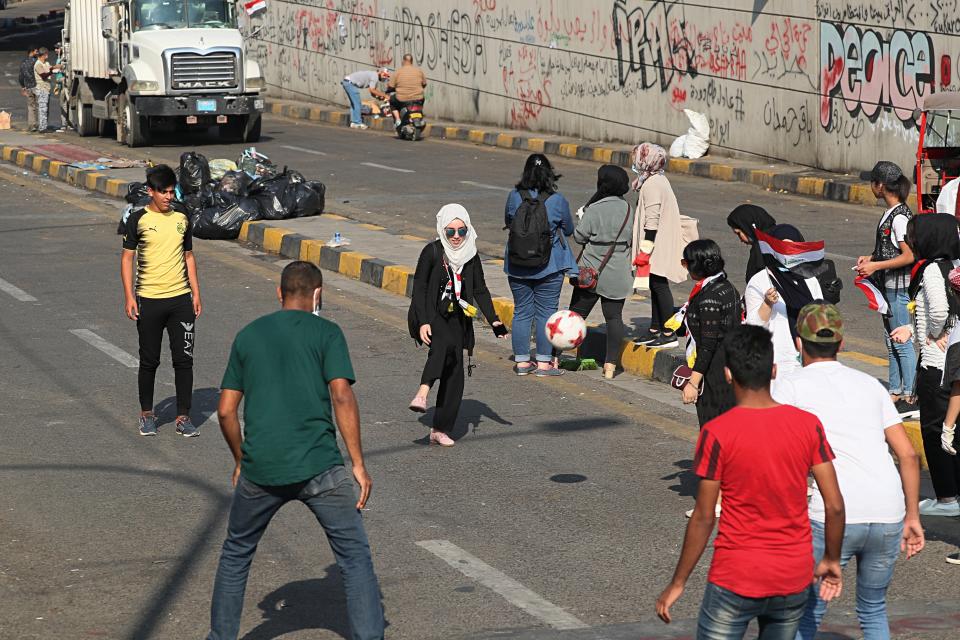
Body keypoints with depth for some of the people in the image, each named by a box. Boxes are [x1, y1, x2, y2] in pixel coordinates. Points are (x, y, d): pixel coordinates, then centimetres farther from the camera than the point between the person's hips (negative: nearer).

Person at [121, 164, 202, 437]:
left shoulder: (181, 219, 7)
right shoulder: (138, 219, -3)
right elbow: (127, 258, -1)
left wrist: (196, 293, 9)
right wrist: (129, 297, -8)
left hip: (181, 299, 3)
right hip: (149, 301, -3)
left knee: (184, 360, -1)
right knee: (149, 361, 6)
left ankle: (183, 418, 6)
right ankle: (147, 415, 22)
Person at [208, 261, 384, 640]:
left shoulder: (247, 335, 12)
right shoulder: (326, 332, 2)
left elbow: (226, 411, 11)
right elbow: (342, 396, -10)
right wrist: (358, 464, -6)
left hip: (260, 468, 3)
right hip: (319, 467, -3)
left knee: (236, 554, 22)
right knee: (355, 557, 4)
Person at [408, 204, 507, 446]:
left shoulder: (471, 255, 8)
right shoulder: (432, 252, -7)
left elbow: (480, 291, 15)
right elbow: (419, 288, -8)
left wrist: (494, 320, 5)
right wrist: (423, 322, -18)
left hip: (456, 319, 5)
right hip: (432, 316, -5)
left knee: (454, 376, 0)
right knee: (444, 344, -37)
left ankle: (440, 429, 7)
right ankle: (422, 394, -50)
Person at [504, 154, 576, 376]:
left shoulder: (514, 197, -6)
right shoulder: (558, 200, -11)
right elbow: (568, 230, 3)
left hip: (518, 265, 2)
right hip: (549, 265, -2)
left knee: (521, 312, 10)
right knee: (545, 313, 5)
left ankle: (521, 361, 13)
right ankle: (544, 363, 7)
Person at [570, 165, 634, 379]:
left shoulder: (594, 209, -13)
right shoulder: (628, 209, -2)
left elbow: (579, 236, -9)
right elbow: (633, 239, 6)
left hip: (592, 271, -2)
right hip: (618, 274, 3)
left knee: (577, 313, 7)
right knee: (614, 316, 5)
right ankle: (610, 364, 0)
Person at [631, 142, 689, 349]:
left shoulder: (651, 184, -17)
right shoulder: (658, 180, 15)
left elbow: (652, 219, -21)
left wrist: (645, 250, -21)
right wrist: (645, 248, 26)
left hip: (659, 245, -10)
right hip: (661, 245, 10)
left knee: (659, 285, -7)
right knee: (656, 286, 15)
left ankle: (669, 334, -5)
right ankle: (655, 330, 22)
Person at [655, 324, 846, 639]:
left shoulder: (717, 433, -13)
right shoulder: (808, 425, -3)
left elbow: (703, 518, -10)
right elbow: (834, 505, -2)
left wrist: (678, 583, -1)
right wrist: (832, 560, 14)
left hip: (736, 580, -4)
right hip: (794, 578, 4)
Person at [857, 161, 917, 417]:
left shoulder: (900, 217, -19)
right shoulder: (891, 213, 11)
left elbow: (909, 255, -22)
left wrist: (876, 266, -19)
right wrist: (871, 258, 9)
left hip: (899, 287, -10)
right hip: (889, 287, 10)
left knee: (902, 343, -5)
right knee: (891, 342, 15)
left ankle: (910, 399, -1)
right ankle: (895, 393, 23)